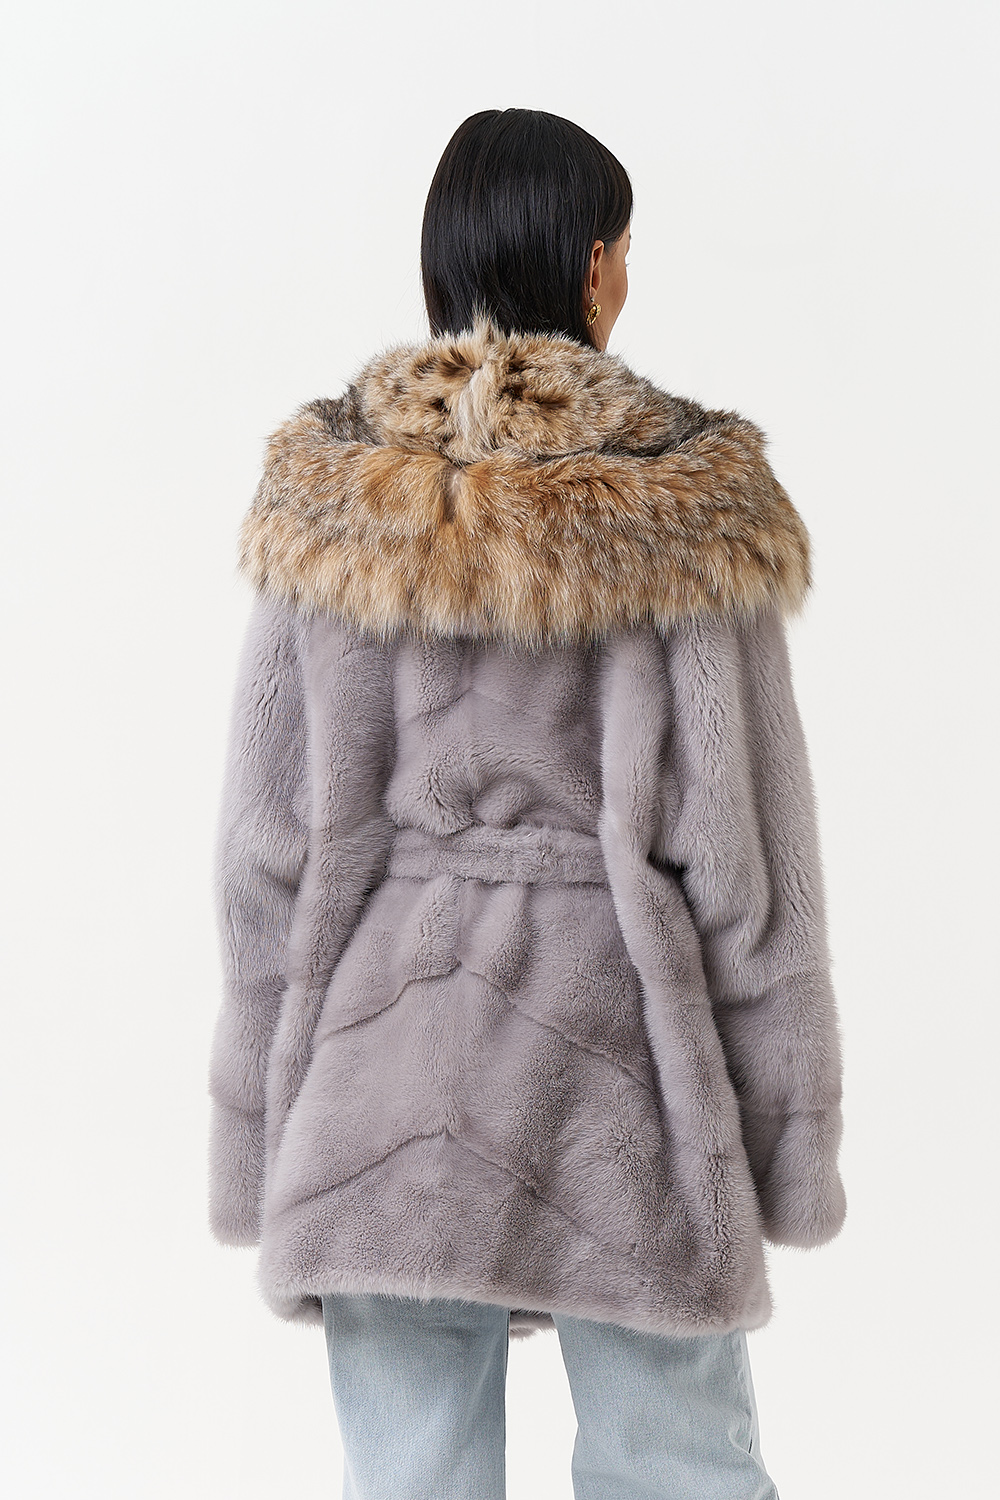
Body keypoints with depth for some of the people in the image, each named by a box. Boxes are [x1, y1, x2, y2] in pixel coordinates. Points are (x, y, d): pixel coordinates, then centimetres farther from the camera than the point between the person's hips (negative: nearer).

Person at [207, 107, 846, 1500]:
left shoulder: (330, 496, -1)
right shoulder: (694, 502, -6)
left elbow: (272, 837, -1)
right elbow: (742, 837, -7)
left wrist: (266, 1125, 8)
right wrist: (790, 1128, 3)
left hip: (387, 1056, 2)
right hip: (622, 1060, -1)